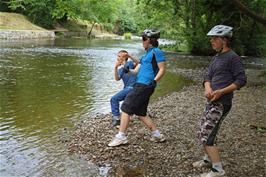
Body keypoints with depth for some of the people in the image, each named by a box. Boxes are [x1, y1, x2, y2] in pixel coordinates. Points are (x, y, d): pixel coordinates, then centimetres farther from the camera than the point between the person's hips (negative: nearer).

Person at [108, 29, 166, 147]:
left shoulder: (156, 51, -5)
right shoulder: (147, 54, 22)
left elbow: (162, 69, -11)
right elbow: (137, 70, 17)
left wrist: (153, 82, -20)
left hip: (145, 85, -10)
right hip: (141, 85, 10)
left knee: (126, 108, -7)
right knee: (141, 113, 13)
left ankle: (121, 137, -1)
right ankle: (157, 135, 21)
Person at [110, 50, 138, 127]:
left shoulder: (129, 63, -5)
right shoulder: (120, 69, 13)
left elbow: (137, 63, -26)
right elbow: (117, 79, -4)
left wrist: (129, 56, -39)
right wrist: (115, 68, -16)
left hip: (132, 87, -9)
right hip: (127, 88, 9)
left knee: (114, 99, -17)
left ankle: (116, 118, -12)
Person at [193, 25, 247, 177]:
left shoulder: (233, 57, -12)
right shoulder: (217, 57, 14)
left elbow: (241, 80, -15)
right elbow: (208, 76, 12)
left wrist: (221, 92, -21)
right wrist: (208, 88, -9)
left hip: (221, 103, -9)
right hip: (212, 102, 9)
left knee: (206, 136, -9)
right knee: (202, 132, 17)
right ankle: (208, 159, 35)